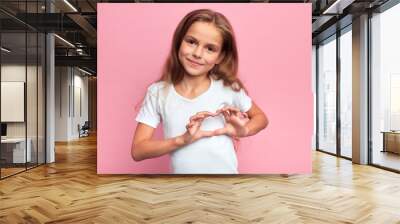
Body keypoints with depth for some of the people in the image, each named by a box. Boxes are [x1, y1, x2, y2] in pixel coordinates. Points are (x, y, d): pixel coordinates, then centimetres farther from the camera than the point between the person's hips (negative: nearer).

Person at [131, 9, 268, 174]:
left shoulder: (229, 88, -9)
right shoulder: (157, 92, -8)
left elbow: (260, 117, 8)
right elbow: (137, 151, -10)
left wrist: (244, 130, -13)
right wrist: (182, 139, -24)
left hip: (226, 172, 0)